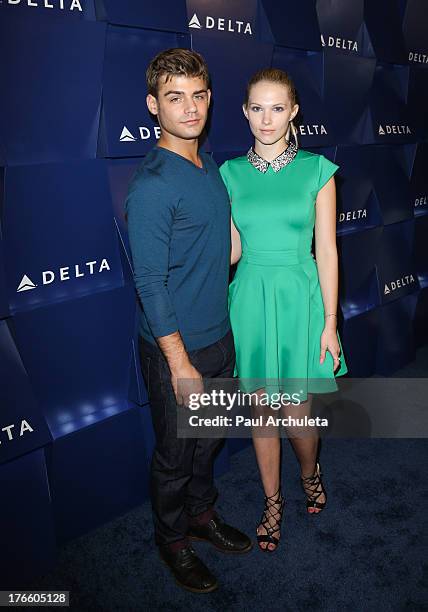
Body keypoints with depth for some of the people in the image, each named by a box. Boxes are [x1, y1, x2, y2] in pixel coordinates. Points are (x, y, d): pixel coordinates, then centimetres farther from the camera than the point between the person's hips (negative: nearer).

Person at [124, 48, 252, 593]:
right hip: (176, 348, -7)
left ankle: (201, 512, 47)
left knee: (209, 436, 23)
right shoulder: (153, 186, -20)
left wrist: (218, 332, 15)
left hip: (219, 335, 8)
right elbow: (150, 285, -20)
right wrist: (181, 364, -19)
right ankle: (171, 538, 37)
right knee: (176, 452, 12)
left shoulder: (211, 168, 6)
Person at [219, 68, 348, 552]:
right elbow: (231, 250, 5)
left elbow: (326, 249, -3)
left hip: (299, 297, -2)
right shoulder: (231, 172, 3)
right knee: (261, 410, 12)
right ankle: (272, 501, 35)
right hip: (250, 298, 2)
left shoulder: (317, 170, -2)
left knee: (296, 412, 5)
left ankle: (310, 472, 42)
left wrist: (330, 323, -4)